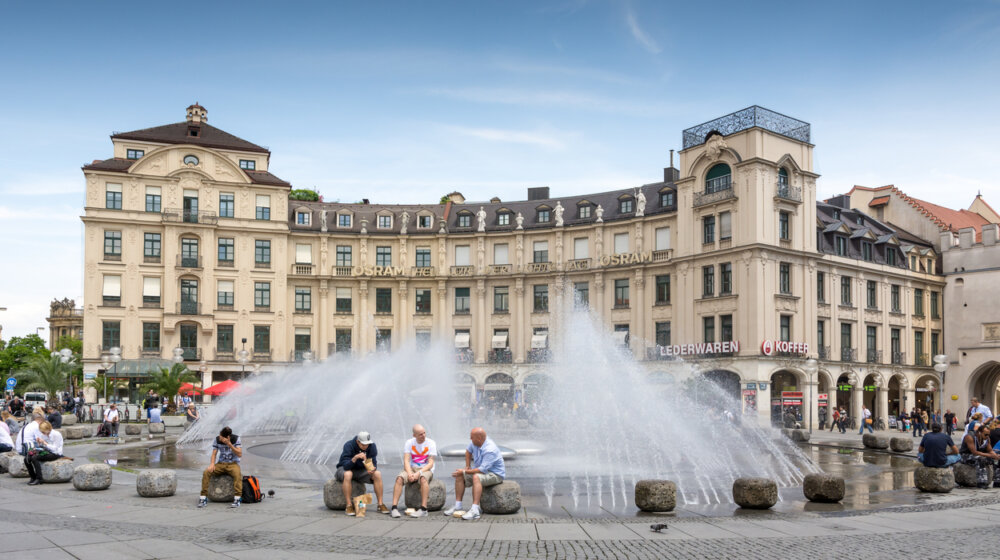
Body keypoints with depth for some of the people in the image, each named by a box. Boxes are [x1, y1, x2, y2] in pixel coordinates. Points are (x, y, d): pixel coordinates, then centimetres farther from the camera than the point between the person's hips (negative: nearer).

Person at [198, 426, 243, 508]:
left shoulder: (236, 439, -10)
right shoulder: (217, 439, -3)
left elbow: (240, 454, -16)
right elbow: (214, 454, 0)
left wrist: (229, 444, -25)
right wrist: (212, 464, -20)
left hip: (233, 464, -3)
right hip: (221, 464, 3)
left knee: (237, 474, -37)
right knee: (206, 472, -24)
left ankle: (237, 499, -36)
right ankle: (203, 498, -18)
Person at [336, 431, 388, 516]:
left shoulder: (372, 446, -13)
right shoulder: (349, 445, -25)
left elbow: (374, 462, -11)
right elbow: (346, 466, -31)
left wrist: (373, 468, -34)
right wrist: (355, 457, -47)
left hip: (361, 471, 4)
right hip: (345, 469, -4)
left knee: (377, 474, -22)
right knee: (348, 474, -39)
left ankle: (380, 505, -15)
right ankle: (349, 506, -31)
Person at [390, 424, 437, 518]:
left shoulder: (431, 443, -5)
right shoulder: (409, 442, 2)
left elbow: (430, 463, -10)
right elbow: (406, 461, -6)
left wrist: (418, 473, -24)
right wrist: (409, 473, -24)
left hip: (426, 469, -3)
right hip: (411, 468, 3)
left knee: (423, 478, -37)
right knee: (399, 478, -27)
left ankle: (423, 509, -38)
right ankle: (394, 508, -29)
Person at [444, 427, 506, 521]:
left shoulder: (490, 450, -30)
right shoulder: (475, 443, -4)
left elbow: (483, 470, -34)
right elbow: (468, 451, 20)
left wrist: (465, 471, -28)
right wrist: (467, 466, 10)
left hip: (495, 474, -9)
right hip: (481, 470, 9)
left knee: (476, 477, -37)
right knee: (459, 476, -1)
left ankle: (475, 510, -42)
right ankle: (457, 505, -1)